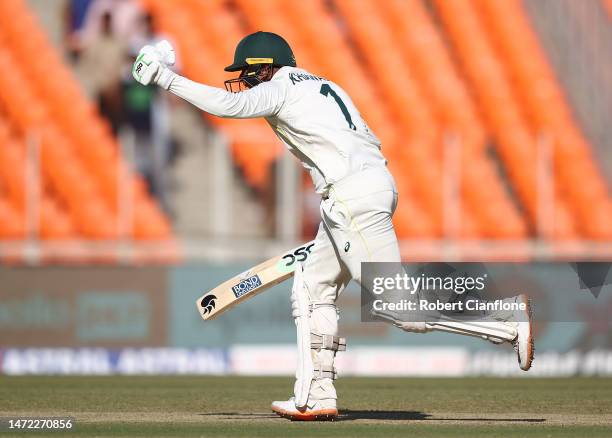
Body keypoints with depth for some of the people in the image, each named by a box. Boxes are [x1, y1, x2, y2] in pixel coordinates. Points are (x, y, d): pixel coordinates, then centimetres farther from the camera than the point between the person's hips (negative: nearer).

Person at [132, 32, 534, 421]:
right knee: (312, 289, 16)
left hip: (353, 194, -10)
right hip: (378, 183, 10)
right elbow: (370, 143, 23)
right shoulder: (324, 87, 25)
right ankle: (317, 397, 14)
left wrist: (166, 77, -7)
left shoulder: (279, 90, -1)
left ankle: (510, 322, -16)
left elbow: (227, 104, -17)